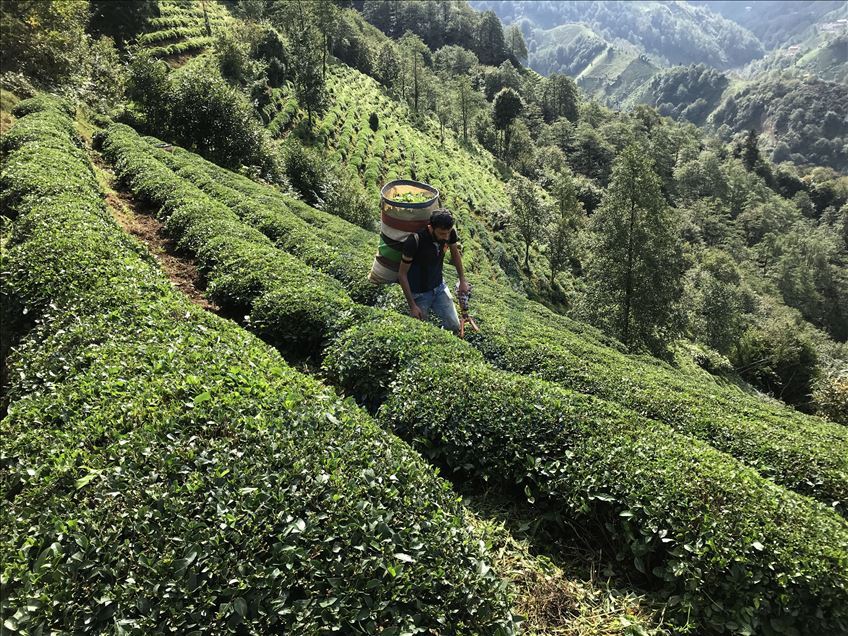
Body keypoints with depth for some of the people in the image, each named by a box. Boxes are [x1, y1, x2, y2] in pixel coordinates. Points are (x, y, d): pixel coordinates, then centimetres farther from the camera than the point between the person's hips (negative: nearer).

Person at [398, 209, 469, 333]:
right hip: (419, 293, -4)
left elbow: (455, 253, 8)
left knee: (454, 326, 3)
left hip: (439, 286, 4)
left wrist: (462, 280, 10)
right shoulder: (415, 241, -31)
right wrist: (412, 305, -18)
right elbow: (402, 275, -20)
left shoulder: (450, 233, -17)